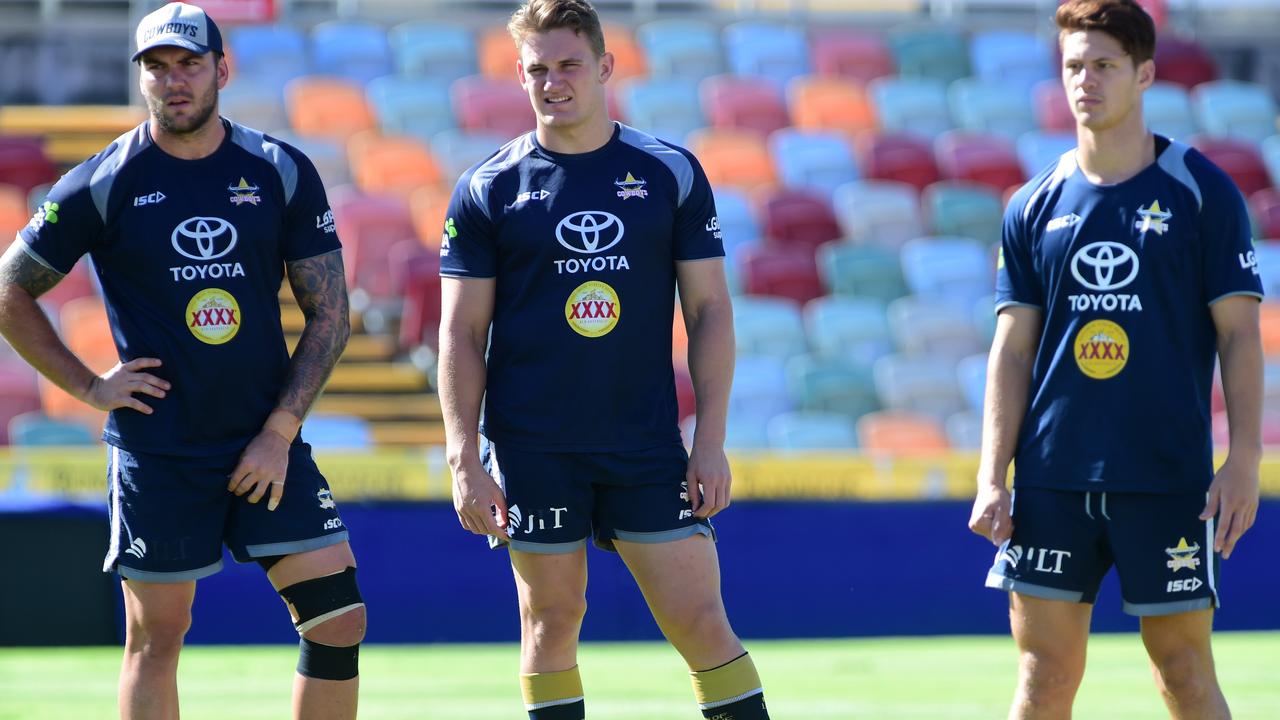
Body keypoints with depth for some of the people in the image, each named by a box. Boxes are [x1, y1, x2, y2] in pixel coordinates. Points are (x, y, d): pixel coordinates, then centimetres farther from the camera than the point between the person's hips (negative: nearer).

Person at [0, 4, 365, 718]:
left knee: (340, 620, -5)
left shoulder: (283, 172, 2)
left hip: (266, 442, 2)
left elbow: (330, 314, 4)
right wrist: (88, 386, -2)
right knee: (157, 639, 1)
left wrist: (279, 431, -5)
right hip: (157, 451, -2)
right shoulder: (103, 184, -3)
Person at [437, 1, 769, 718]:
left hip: (648, 446, 0)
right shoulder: (487, 189, 2)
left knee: (701, 622, -4)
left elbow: (710, 312, 6)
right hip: (532, 452, 0)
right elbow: (461, 335, 2)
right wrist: (465, 461, -6)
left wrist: (712, 441, -1)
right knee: (552, 620, 4)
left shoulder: (672, 174, 5)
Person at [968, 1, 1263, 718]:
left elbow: (1239, 333, -1)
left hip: (1168, 479, -3)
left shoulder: (1202, 193, -1)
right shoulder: (1035, 207, 8)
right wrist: (993, 478, 2)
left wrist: (1244, 461, -9)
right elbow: (1013, 349, 9)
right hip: (1052, 482, 3)